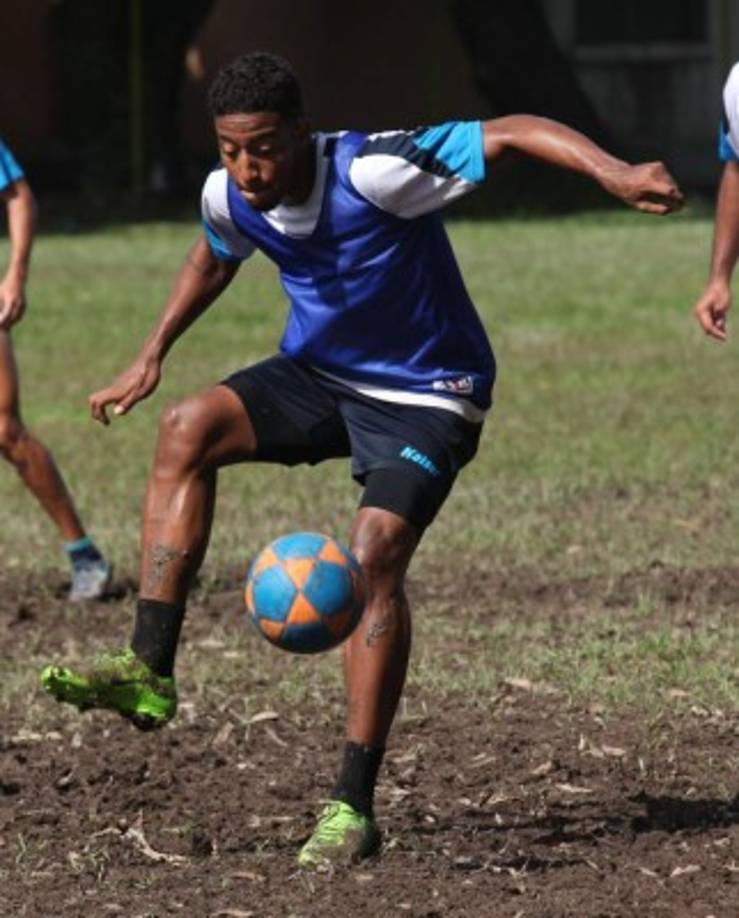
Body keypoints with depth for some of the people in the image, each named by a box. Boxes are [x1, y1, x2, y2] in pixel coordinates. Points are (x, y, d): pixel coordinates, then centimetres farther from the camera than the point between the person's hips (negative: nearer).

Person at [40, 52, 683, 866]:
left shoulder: (372, 172, -29)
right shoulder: (227, 198, -8)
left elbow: (511, 132, -33)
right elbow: (213, 259, 18)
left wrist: (614, 174, -48)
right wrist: (151, 357, 14)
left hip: (425, 396, -6)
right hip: (318, 376, 6)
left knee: (375, 555, -24)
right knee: (188, 427, -19)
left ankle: (353, 807, -19)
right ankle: (149, 674, -19)